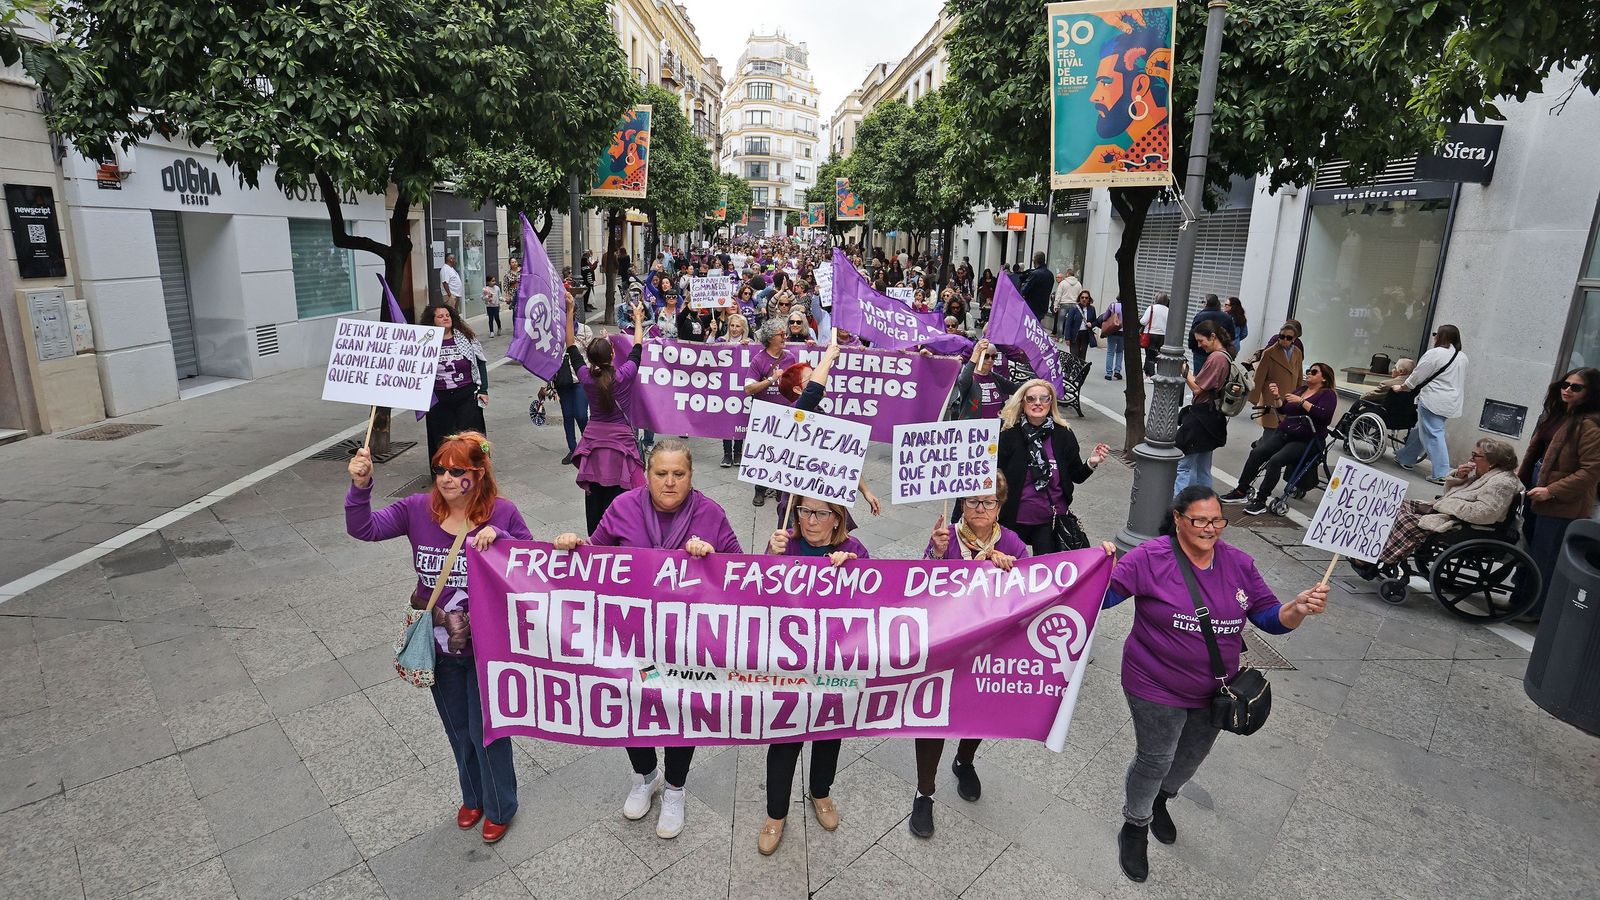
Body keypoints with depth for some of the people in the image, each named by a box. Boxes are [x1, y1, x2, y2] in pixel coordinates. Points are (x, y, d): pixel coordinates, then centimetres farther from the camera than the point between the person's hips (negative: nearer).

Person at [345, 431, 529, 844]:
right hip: (438, 645, 4)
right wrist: (360, 487, -28)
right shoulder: (417, 509, -7)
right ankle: (473, 797, 50)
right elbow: (363, 529, -13)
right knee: (458, 729, 23)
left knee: (485, 729, 10)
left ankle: (500, 808, 37)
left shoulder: (502, 512, -14)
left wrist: (498, 537, -28)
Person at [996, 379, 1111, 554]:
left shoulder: (1063, 434, -4)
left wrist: (1091, 463, -12)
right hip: (1013, 520, -1)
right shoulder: (1007, 433, -12)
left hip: (1052, 520, 2)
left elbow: (1077, 476, 4)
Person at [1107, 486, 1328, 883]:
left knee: (1191, 758, 25)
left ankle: (1161, 801, 56)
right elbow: (1101, 596, -22)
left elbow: (1271, 618, -1)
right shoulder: (1150, 558, -20)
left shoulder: (1239, 563, -5)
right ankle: (1135, 828, 37)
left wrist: (1299, 608, -23)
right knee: (1154, 761, 9)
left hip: (1215, 692, 5)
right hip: (1157, 689, -5)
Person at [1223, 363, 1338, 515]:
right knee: (1256, 452, -16)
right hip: (1283, 433, 6)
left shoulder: (1328, 394, 1)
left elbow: (1325, 415, -17)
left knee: (1275, 460, -27)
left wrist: (1302, 401, -18)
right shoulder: (1300, 389, 21)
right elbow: (1284, 411, 22)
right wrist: (1277, 397, 4)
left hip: (1305, 441, -6)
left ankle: (1260, 501, -23)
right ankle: (1241, 492, -12)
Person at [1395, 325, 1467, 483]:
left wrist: (1401, 387, 10)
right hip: (1451, 403, 8)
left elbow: (1417, 375, -4)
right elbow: (1463, 383, 21)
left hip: (1433, 401, -8)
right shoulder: (1463, 357, 14)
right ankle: (1406, 458, 30)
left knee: (1433, 435, -7)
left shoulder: (1435, 353, -11)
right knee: (1421, 430, 20)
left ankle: (1442, 474, -11)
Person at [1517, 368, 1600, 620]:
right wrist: (1521, 478, 16)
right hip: (1536, 487, 8)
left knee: (1544, 557, 2)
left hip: (1562, 503, -8)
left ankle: (1536, 609, 15)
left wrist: (1551, 491, -23)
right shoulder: (1557, 414, 8)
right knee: (1528, 549, 19)